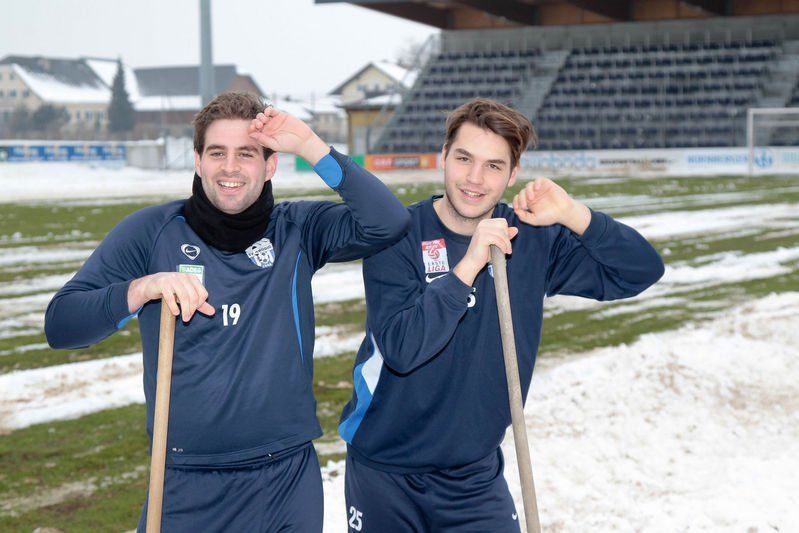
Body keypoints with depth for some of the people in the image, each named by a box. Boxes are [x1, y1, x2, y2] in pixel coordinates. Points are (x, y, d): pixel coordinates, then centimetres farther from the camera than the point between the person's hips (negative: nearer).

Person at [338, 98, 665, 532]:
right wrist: (469, 265, -30)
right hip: (384, 475, -2)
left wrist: (573, 215, -18)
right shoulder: (397, 236, -13)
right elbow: (402, 349, -25)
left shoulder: (533, 240, -2)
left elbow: (642, 271, -4)